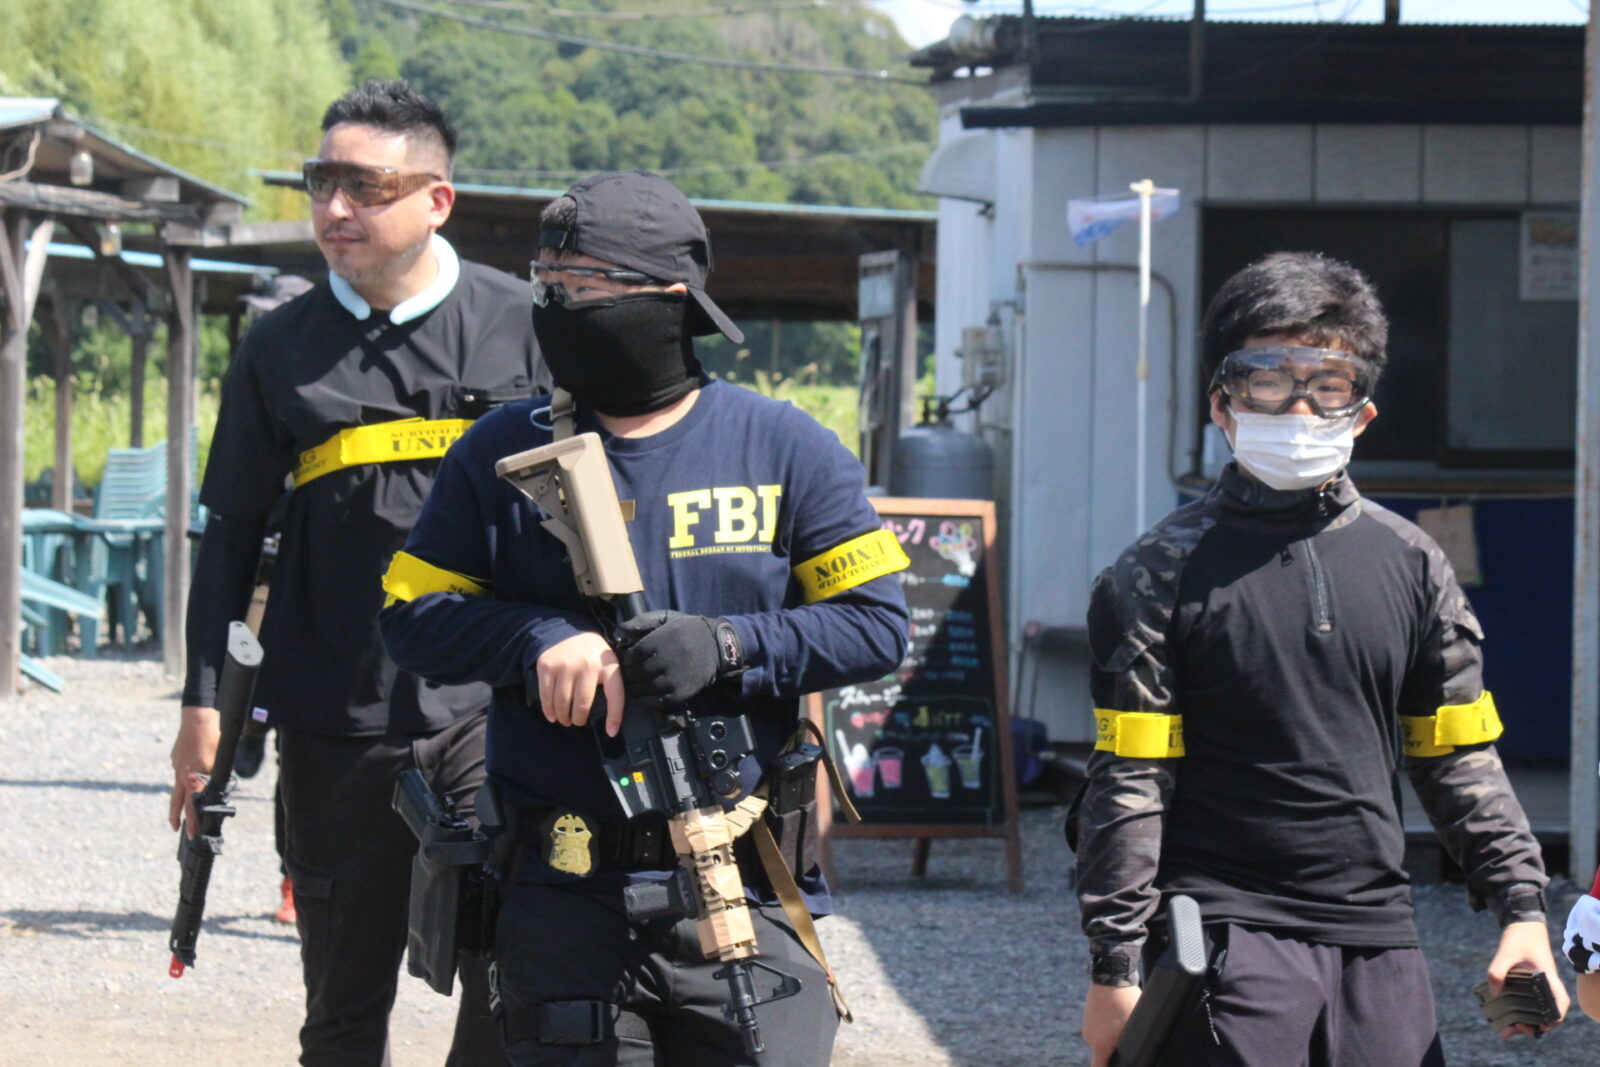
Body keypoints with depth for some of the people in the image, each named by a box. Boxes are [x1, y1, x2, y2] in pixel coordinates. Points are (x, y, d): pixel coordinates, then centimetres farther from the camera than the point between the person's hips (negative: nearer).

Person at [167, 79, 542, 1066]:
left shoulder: (517, 325, 3)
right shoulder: (283, 349, 8)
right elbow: (232, 530, 14)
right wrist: (204, 702, 10)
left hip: (490, 711, -2)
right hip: (334, 717, 2)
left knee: (514, 985, -13)